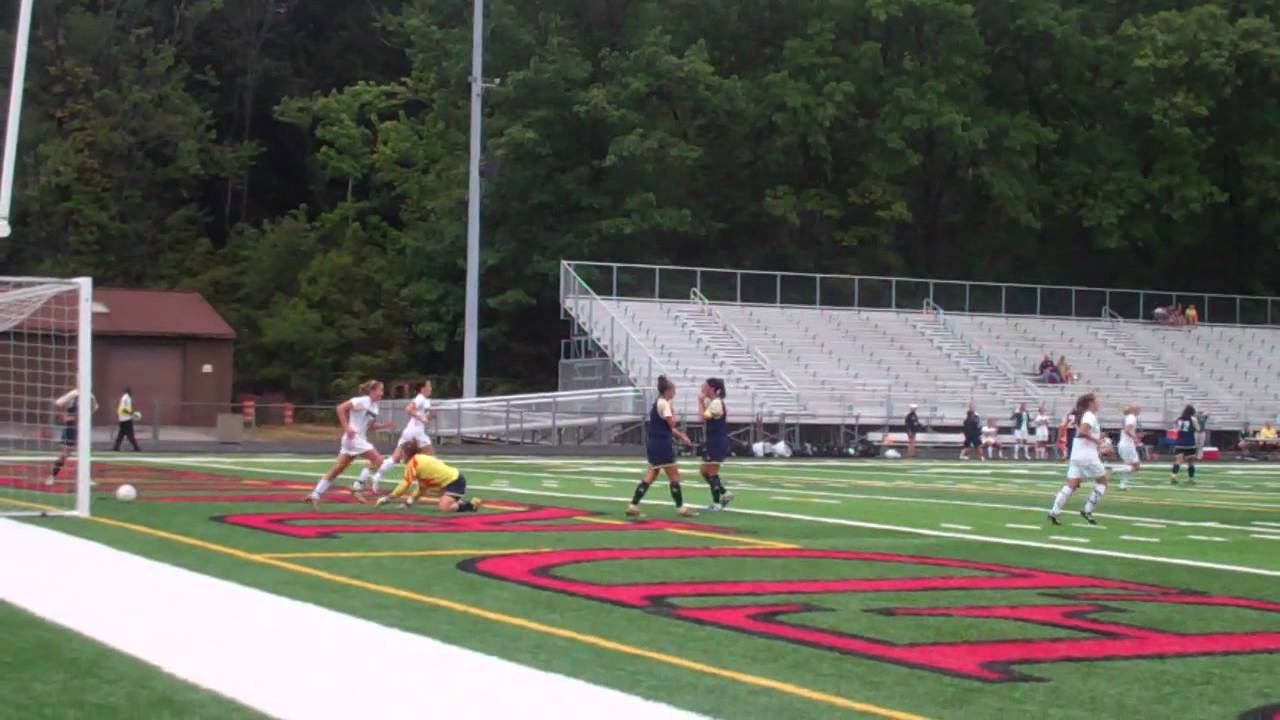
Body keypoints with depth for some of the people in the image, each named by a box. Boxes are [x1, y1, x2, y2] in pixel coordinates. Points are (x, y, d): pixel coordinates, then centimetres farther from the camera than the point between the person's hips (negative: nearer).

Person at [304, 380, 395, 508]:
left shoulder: (374, 406, 14)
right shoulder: (362, 401, -12)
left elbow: (370, 426, 23)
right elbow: (341, 408, -16)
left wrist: (383, 426, 6)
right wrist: (346, 428, -21)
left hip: (360, 439, 9)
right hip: (353, 437, -9)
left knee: (337, 469, 7)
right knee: (377, 460, -11)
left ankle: (315, 495, 7)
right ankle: (357, 488, -8)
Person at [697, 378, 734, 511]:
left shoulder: (716, 403, -16)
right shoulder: (712, 402, 14)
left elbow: (703, 417, -25)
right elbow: (705, 420, 13)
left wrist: (701, 402, -15)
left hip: (717, 443, -10)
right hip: (712, 443, 10)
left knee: (712, 473, -3)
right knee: (704, 471, 14)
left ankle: (716, 503, 5)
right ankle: (724, 494, 17)